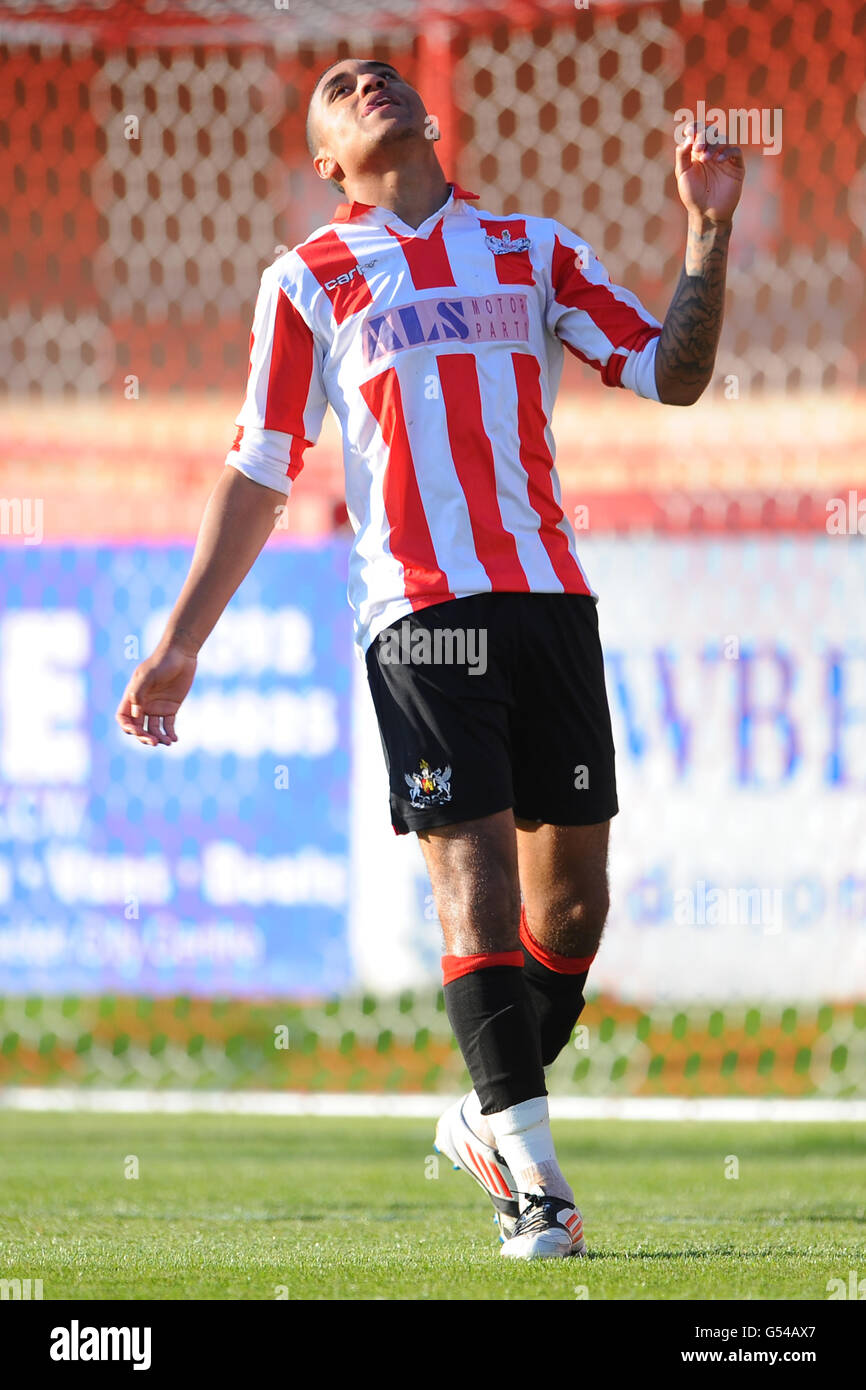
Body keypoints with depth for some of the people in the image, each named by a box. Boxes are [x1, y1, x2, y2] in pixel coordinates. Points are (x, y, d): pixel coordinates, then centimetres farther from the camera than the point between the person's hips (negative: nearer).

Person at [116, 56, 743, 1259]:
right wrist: (179, 647, 10)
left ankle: (488, 1119, 23)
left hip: (548, 594, 3)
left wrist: (708, 229, 1)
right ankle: (528, 1174, -13)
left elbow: (673, 373, 13)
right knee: (474, 867, -13)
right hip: (419, 606, -3)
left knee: (573, 890, 3)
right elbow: (258, 473, 13)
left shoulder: (533, 249, 18)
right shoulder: (310, 280, 11)